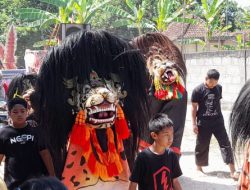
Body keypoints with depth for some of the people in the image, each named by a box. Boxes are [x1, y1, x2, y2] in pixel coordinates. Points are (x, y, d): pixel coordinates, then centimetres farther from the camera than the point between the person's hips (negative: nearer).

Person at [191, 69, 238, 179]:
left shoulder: (219, 88, 3)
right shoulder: (198, 90, -10)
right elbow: (194, 107, -6)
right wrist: (194, 124, -7)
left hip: (218, 121, 3)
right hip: (203, 123, -3)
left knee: (225, 144, -2)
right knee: (201, 146, 7)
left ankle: (232, 170, -2)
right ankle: (199, 168, 26)